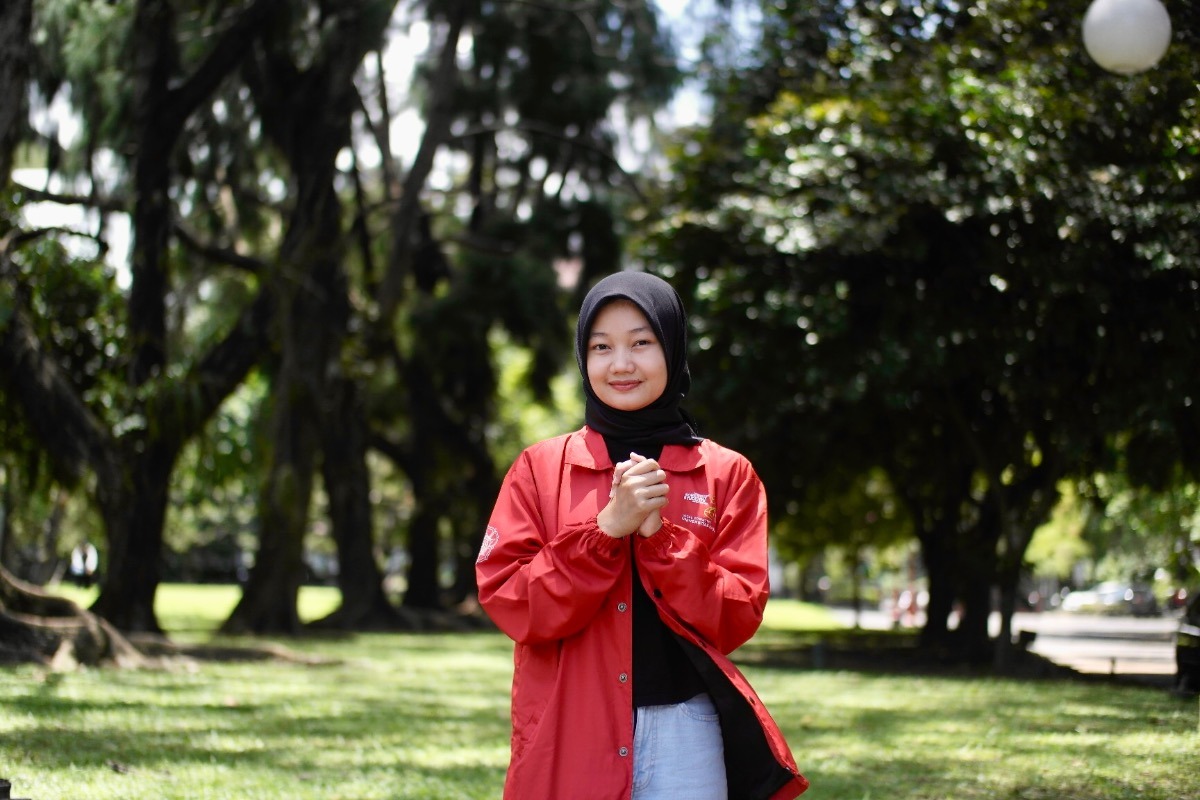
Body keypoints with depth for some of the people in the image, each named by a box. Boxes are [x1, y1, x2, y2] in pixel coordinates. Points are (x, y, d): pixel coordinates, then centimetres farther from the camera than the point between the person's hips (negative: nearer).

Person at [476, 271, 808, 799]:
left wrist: (660, 537, -14)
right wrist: (606, 529, -15)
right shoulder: (539, 469, 4)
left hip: (683, 738, 0)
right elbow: (507, 602, -5)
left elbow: (738, 616, -2)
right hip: (566, 739, 0)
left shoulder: (727, 476, 4)